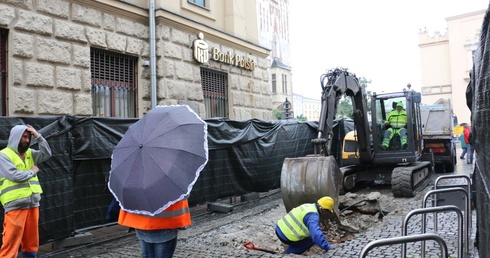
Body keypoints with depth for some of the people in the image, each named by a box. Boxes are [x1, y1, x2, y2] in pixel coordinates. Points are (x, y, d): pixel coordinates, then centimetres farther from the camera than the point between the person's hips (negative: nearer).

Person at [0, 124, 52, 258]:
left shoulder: (30, 153, 13)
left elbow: (47, 154, 0)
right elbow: (15, 176, -17)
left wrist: (38, 136, -7)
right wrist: (32, 171, -1)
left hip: (33, 203, 6)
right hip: (15, 206, -6)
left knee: (31, 241, 15)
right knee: (11, 243, -5)